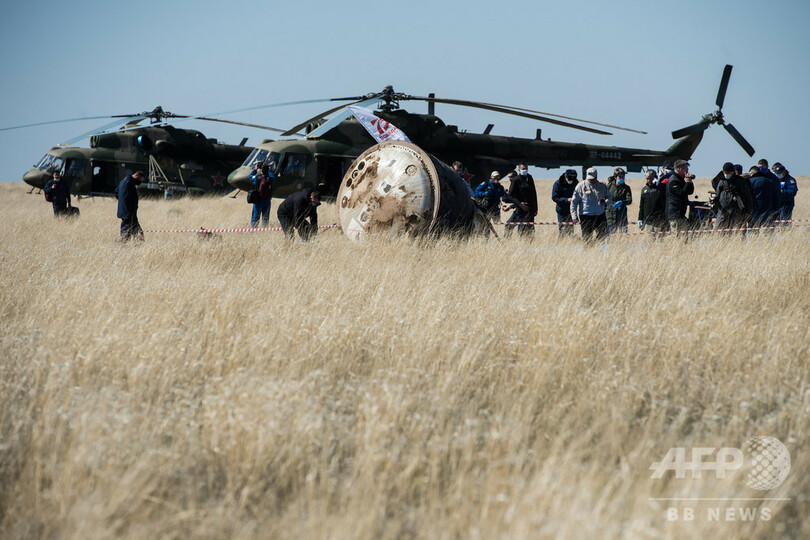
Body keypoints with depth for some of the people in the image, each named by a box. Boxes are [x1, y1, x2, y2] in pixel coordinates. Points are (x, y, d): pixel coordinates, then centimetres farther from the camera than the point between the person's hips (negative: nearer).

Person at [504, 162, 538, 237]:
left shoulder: (530, 178, 12)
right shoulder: (516, 180, -5)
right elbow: (510, 195, -7)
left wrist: (535, 208, 14)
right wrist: (520, 204, -17)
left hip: (530, 209, 5)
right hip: (521, 210, -5)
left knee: (530, 229, 4)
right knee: (522, 229, -7)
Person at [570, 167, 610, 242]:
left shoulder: (602, 186, 7)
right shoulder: (580, 186, -1)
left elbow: (608, 197, 16)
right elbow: (574, 202, 1)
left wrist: (605, 202, -9)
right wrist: (574, 216, -8)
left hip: (600, 216, 3)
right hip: (586, 217, -3)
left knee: (604, 236, 2)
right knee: (587, 238, -3)